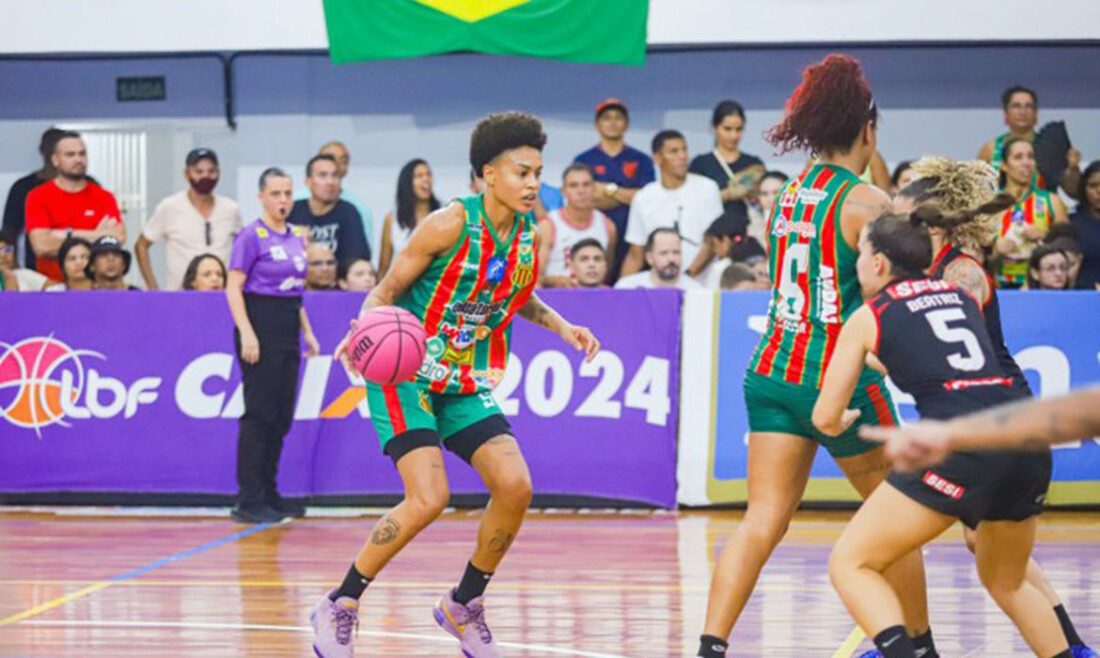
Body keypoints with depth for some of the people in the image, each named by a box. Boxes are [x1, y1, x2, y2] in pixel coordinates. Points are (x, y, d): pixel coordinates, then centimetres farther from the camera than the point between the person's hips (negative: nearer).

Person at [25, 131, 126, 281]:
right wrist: (95, 235, -4)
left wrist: (70, 234, -6)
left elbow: (119, 237, -6)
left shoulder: (104, 197, 7)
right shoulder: (38, 197, 1)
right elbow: (41, 246, -11)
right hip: (53, 284, -1)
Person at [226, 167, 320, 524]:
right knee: (260, 413, -8)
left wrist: (307, 332, 17)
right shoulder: (252, 236, -8)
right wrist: (247, 333, -20)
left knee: (282, 415, 9)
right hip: (261, 326, -8)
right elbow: (233, 288, -12)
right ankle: (249, 499, -5)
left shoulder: (296, 237, 14)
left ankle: (269, 493, 17)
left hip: (288, 331, 8)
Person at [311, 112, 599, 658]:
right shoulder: (451, 224, -17)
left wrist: (561, 327, 7)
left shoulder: (527, 231, 2)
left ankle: (463, 606, 11)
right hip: (406, 374, -6)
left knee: (515, 486, -11)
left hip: (467, 383, 6)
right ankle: (338, 608, -3)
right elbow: (385, 291, -11)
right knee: (428, 498, -21)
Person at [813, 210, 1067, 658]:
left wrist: (843, 422, 38)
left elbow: (825, 418, 14)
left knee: (850, 564, 3)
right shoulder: (961, 295, 25)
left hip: (962, 445, -6)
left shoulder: (868, 317, 11)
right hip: (1028, 439, 6)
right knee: (1007, 583, 29)